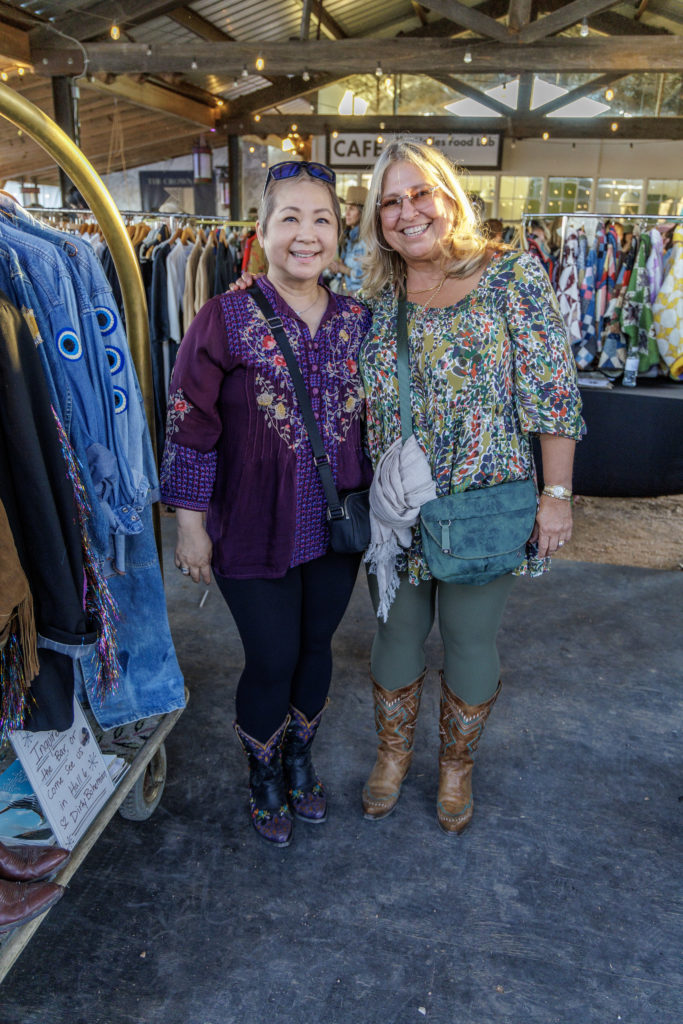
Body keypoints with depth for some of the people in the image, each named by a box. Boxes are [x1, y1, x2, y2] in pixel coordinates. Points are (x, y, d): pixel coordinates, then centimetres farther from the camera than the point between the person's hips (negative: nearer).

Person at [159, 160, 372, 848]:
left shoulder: (358, 320, 2)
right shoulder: (225, 319, -12)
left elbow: (374, 421, 11)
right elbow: (190, 427, -9)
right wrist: (190, 524, -8)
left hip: (337, 528, 4)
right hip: (255, 531, -4)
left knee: (316, 646, 18)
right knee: (272, 661, 8)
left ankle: (301, 759, 46)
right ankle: (263, 776, 38)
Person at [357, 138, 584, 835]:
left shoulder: (512, 275, -6)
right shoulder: (377, 299, 5)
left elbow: (553, 391, -8)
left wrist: (557, 493, -10)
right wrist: (366, 493, 8)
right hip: (396, 510, 3)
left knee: (470, 639, 12)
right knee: (396, 632, 16)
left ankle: (457, 764, 38)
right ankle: (393, 751, 42)